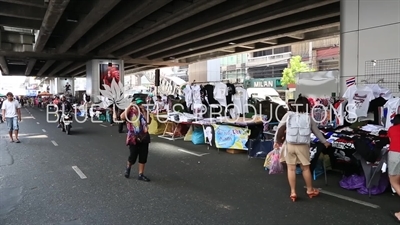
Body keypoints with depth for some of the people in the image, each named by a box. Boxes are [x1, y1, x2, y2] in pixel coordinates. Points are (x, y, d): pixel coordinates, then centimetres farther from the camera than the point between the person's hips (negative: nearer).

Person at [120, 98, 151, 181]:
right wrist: (129, 107, -20)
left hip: (144, 138, 4)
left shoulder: (143, 112, 6)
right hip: (133, 138, -4)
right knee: (133, 156, 2)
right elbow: (122, 117, -24)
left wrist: (144, 111, -11)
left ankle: (141, 175, 19)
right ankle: (128, 168, 35)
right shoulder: (130, 112, -5)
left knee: (143, 157, 7)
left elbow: (148, 121, -9)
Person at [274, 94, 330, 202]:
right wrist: (324, 142, 30)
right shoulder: (308, 118, 2)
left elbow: (279, 127, 4)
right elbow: (317, 131, 14)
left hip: (289, 145, -1)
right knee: (306, 168, 15)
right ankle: (310, 190, 31)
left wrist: (276, 141, 16)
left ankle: (293, 192, 13)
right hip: (303, 146, 1)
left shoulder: (289, 115, -2)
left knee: (291, 168, 8)